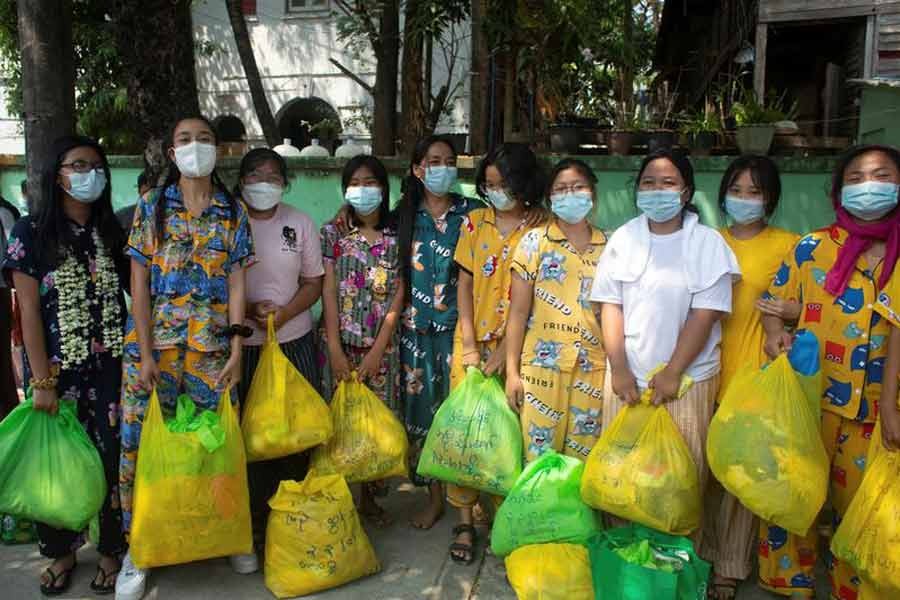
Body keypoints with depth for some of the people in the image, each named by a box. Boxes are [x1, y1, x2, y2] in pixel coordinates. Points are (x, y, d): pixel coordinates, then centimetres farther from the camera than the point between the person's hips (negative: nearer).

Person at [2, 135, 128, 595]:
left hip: (111, 367, 2)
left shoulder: (111, 232, 7)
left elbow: (132, 293, 9)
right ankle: (61, 551, 28)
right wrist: (41, 381, -12)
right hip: (59, 370, -2)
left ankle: (111, 549, 22)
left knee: (112, 458, 5)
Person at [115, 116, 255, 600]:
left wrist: (236, 349, -4)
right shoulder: (151, 208, 4)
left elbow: (236, 284, 4)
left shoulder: (233, 213, 7)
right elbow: (139, 284, 0)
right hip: (153, 344, 0)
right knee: (143, 441, 3)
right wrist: (146, 355, -8)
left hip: (212, 346, 1)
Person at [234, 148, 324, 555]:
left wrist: (284, 313, -10)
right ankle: (255, 517, 22)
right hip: (241, 344, -1)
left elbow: (314, 282, 7)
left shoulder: (300, 224, 5)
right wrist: (246, 309, -16)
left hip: (295, 342, 2)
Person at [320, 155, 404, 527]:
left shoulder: (396, 236, 2)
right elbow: (328, 292, -3)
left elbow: (398, 296, -2)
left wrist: (377, 351, -9)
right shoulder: (333, 233, 2)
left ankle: (370, 495, 22)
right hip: (341, 342, 0)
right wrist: (335, 350, -10)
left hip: (381, 345, 1)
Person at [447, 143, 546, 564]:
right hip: (473, 339, 3)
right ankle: (465, 521, 13)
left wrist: (505, 349, -13)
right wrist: (469, 344, -4)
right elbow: (465, 284, 5)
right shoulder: (474, 223, 6)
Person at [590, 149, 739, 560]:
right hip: (626, 377, 3)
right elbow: (610, 305, 1)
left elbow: (706, 313, -9)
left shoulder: (707, 242, -4)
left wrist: (672, 373, -12)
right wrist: (620, 370, -6)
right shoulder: (624, 237, 4)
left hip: (686, 378, -2)